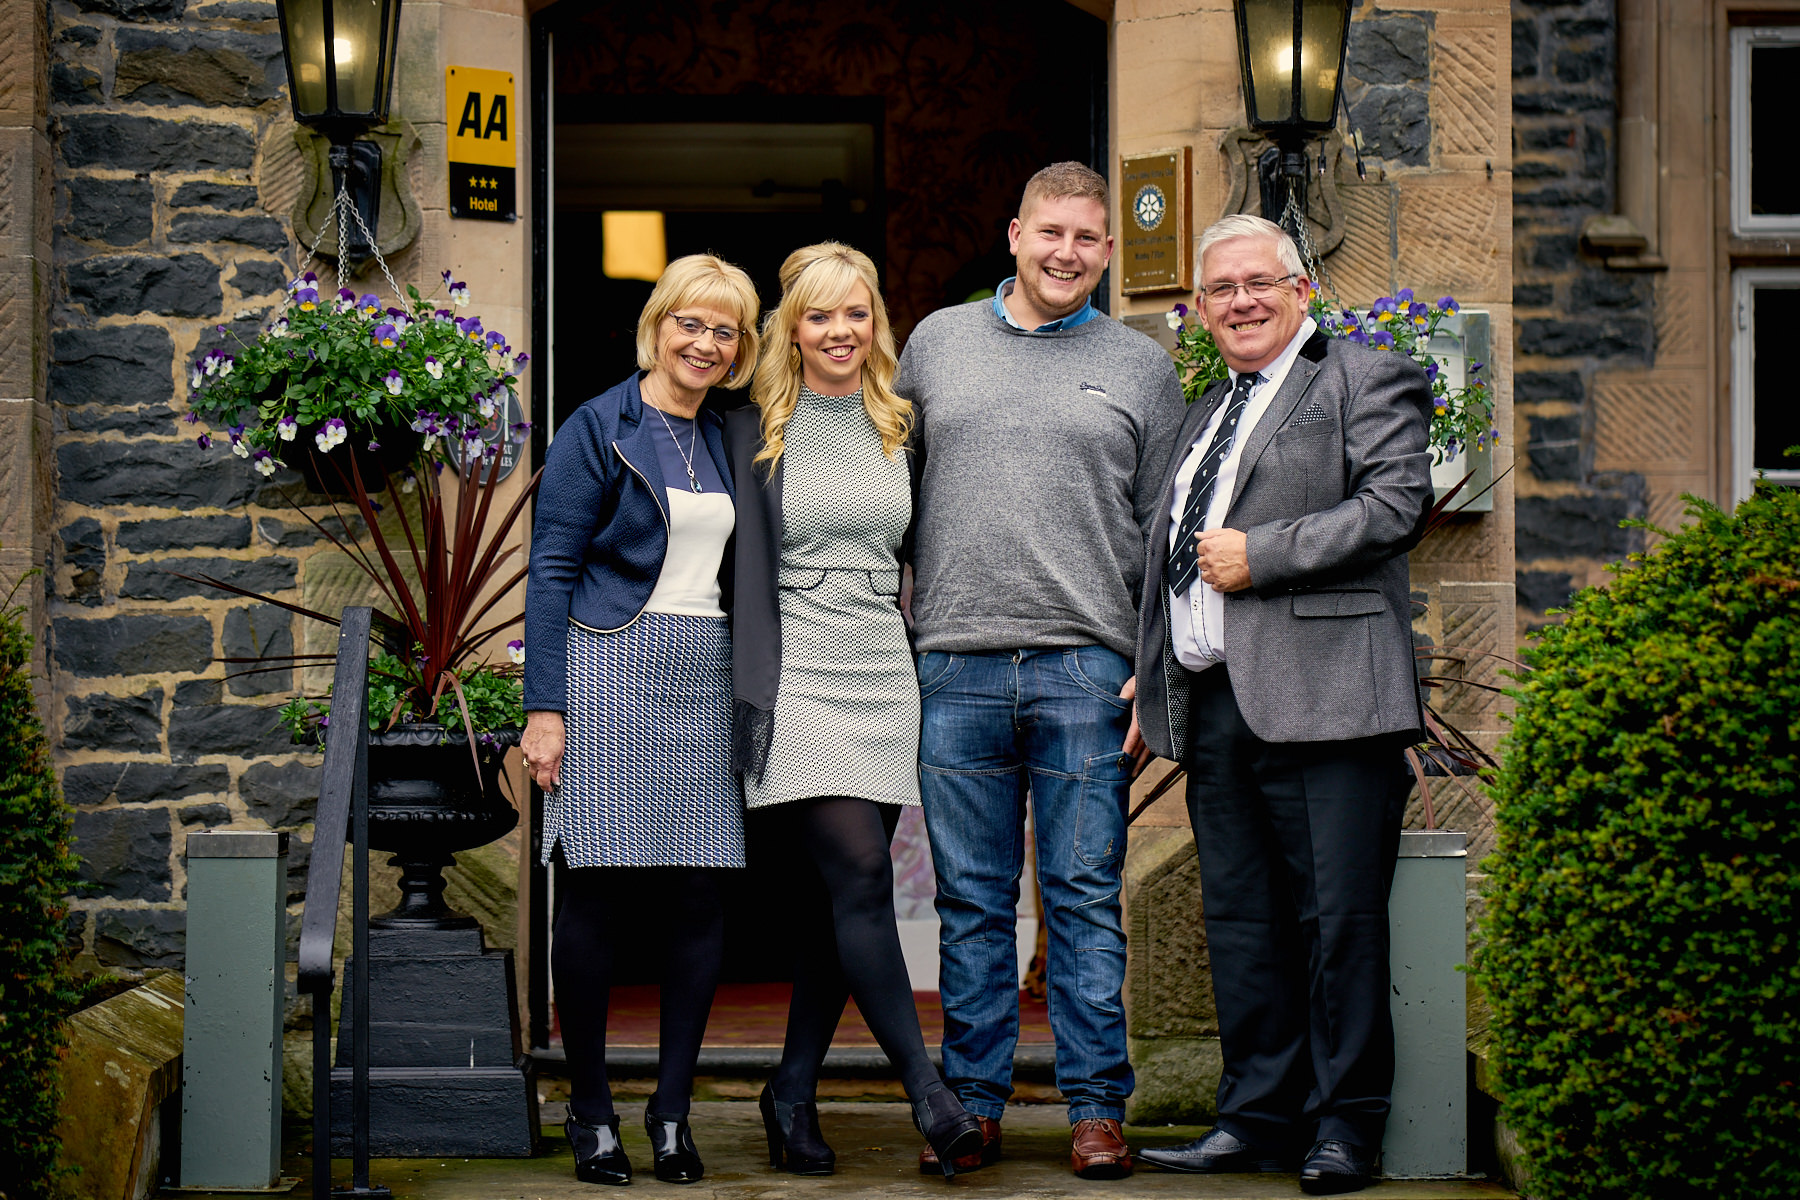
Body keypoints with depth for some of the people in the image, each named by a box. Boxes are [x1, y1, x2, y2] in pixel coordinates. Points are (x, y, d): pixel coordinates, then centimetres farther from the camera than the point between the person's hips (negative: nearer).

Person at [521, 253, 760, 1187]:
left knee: (699, 895, 0)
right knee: (597, 890, -4)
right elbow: (551, 572, -4)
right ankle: (591, 1114, 5)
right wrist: (544, 708, -11)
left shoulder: (727, 442, 16)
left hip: (704, 679, 5)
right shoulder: (601, 428, 0)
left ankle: (673, 1109, 8)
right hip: (609, 667, -5)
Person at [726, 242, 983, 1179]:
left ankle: (793, 1095, 13)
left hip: (884, 676, 4)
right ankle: (927, 1092, -15)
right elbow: (747, 568, -3)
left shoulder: (899, 430, 14)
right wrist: (751, 696, -9)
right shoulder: (756, 428, 2)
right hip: (798, 674, -4)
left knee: (840, 902, 3)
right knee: (860, 873, -16)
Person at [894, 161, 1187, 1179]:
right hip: (956, 666, 2)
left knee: (1086, 898, 0)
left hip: (1087, 666, -1)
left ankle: (1097, 1108, 6)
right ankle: (974, 1105, 12)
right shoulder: (938, 341, 13)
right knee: (972, 902, 5)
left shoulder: (1142, 366, 9)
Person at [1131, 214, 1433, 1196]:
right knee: (1240, 921, 8)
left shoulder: (1366, 380, 3)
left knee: (1338, 919, -5)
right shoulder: (1205, 414, 26)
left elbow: (1396, 504, -11)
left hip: (1319, 698, -7)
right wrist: (1149, 674, 20)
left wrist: (1259, 555, -12)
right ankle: (1258, 1116, 15)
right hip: (1212, 702, 7)